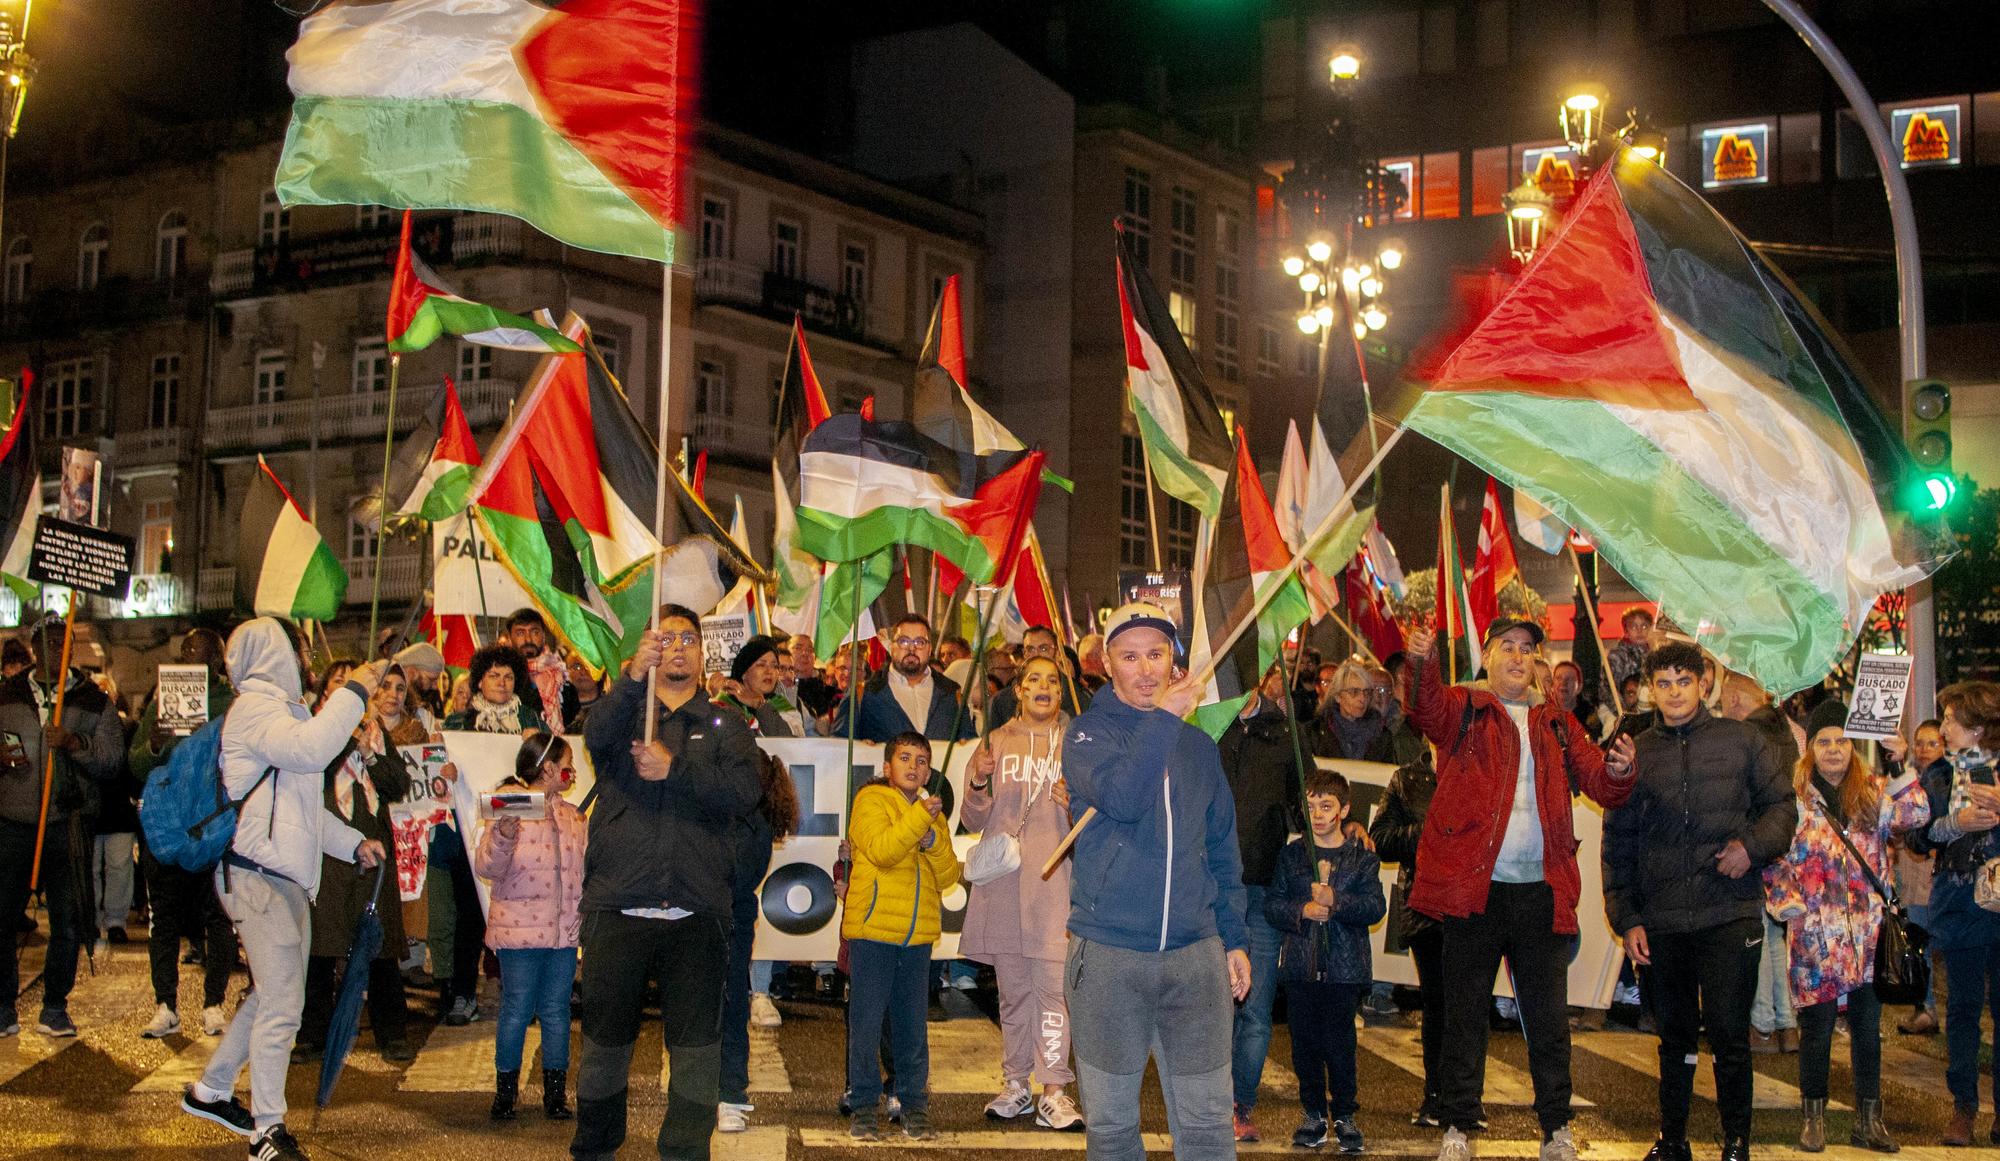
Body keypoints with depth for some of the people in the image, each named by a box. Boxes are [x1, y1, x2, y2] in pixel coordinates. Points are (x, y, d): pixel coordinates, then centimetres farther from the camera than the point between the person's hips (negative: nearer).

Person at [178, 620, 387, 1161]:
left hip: (287, 876, 10)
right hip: (258, 875, -10)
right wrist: (354, 692, -22)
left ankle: (210, 1090, 31)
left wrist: (355, 844, 16)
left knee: (274, 993, 17)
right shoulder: (255, 705, -9)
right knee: (282, 1002, -11)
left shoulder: (281, 708, 24)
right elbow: (310, 749, -29)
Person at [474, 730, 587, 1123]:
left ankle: (555, 1094, 13)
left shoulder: (572, 815, 15)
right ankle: (505, 1093, 10)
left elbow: (586, 868, 22)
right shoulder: (510, 807, -6)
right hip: (520, 927, -5)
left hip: (564, 929, 5)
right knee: (517, 1009, -1)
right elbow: (486, 867, -14)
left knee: (556, 1010, 7)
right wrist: (503, 836, -30)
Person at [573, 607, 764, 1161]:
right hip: (617, 909, 0)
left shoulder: (724, 726, 12)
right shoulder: (623, 712, 12)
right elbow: (597, 738, -13)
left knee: (697, 1046, 0)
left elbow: (747, 789, -6)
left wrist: (675, 768, -16)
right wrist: (634, 677, -30)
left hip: (696, 914, 0)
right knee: (606, 1040, 7)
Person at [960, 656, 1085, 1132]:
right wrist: (978, 784, -8)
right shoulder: (998, 743, 11)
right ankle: (1016, 1084, 20)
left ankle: (1053, 1092, -7)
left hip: (1055, 878, -2)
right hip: (1002, 879, 3)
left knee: (1052, 983, -10)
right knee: (1012, 988, 10)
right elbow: (974, 821, 11)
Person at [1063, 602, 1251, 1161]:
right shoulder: (1090, 732, 0)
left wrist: (1235, 938, 14)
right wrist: (1165, 717, -17)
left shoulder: (1198, 744, 12)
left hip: (1196, 955, 3)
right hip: (1109, 954, -3)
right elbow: (1121, 799, -22)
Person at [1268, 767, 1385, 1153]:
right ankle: (1313, 1112, 17)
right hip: (1300, 965, 2)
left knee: (1339, 1041, -2)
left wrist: (1336, 901, -21)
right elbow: (1271, 904, 3)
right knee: (1304, 1041, 6)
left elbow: (1376, 907, -7)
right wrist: (1301, 911, -15)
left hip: (1345, 966, -2)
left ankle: (1344, 1115, 10)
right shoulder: (1291, 854, 7)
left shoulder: (1362, 858, 4)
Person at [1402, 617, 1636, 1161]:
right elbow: (1426, 707, -18)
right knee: (1465, 1013, 4)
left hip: (1540, 889, 3)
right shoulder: (1462, 709, 5)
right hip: (1474, 885, -3)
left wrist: (1619, 772, -15)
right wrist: (1421, 662, -39)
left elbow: (1599, 785, 9)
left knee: (1548, 1015, 7)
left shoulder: (1557, 725, 16)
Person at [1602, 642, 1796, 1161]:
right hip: (1661, 921, 2)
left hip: (1730, 914, -2)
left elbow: (1783, 805, 8)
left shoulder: (1742, 740, 5)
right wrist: (1625, 918, 3)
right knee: (1675, 1036, 11)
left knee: (1729, 1035, -3)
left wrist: (1753, 844, -11)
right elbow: (1617, 841, 9)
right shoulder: (1636, 753, 8)